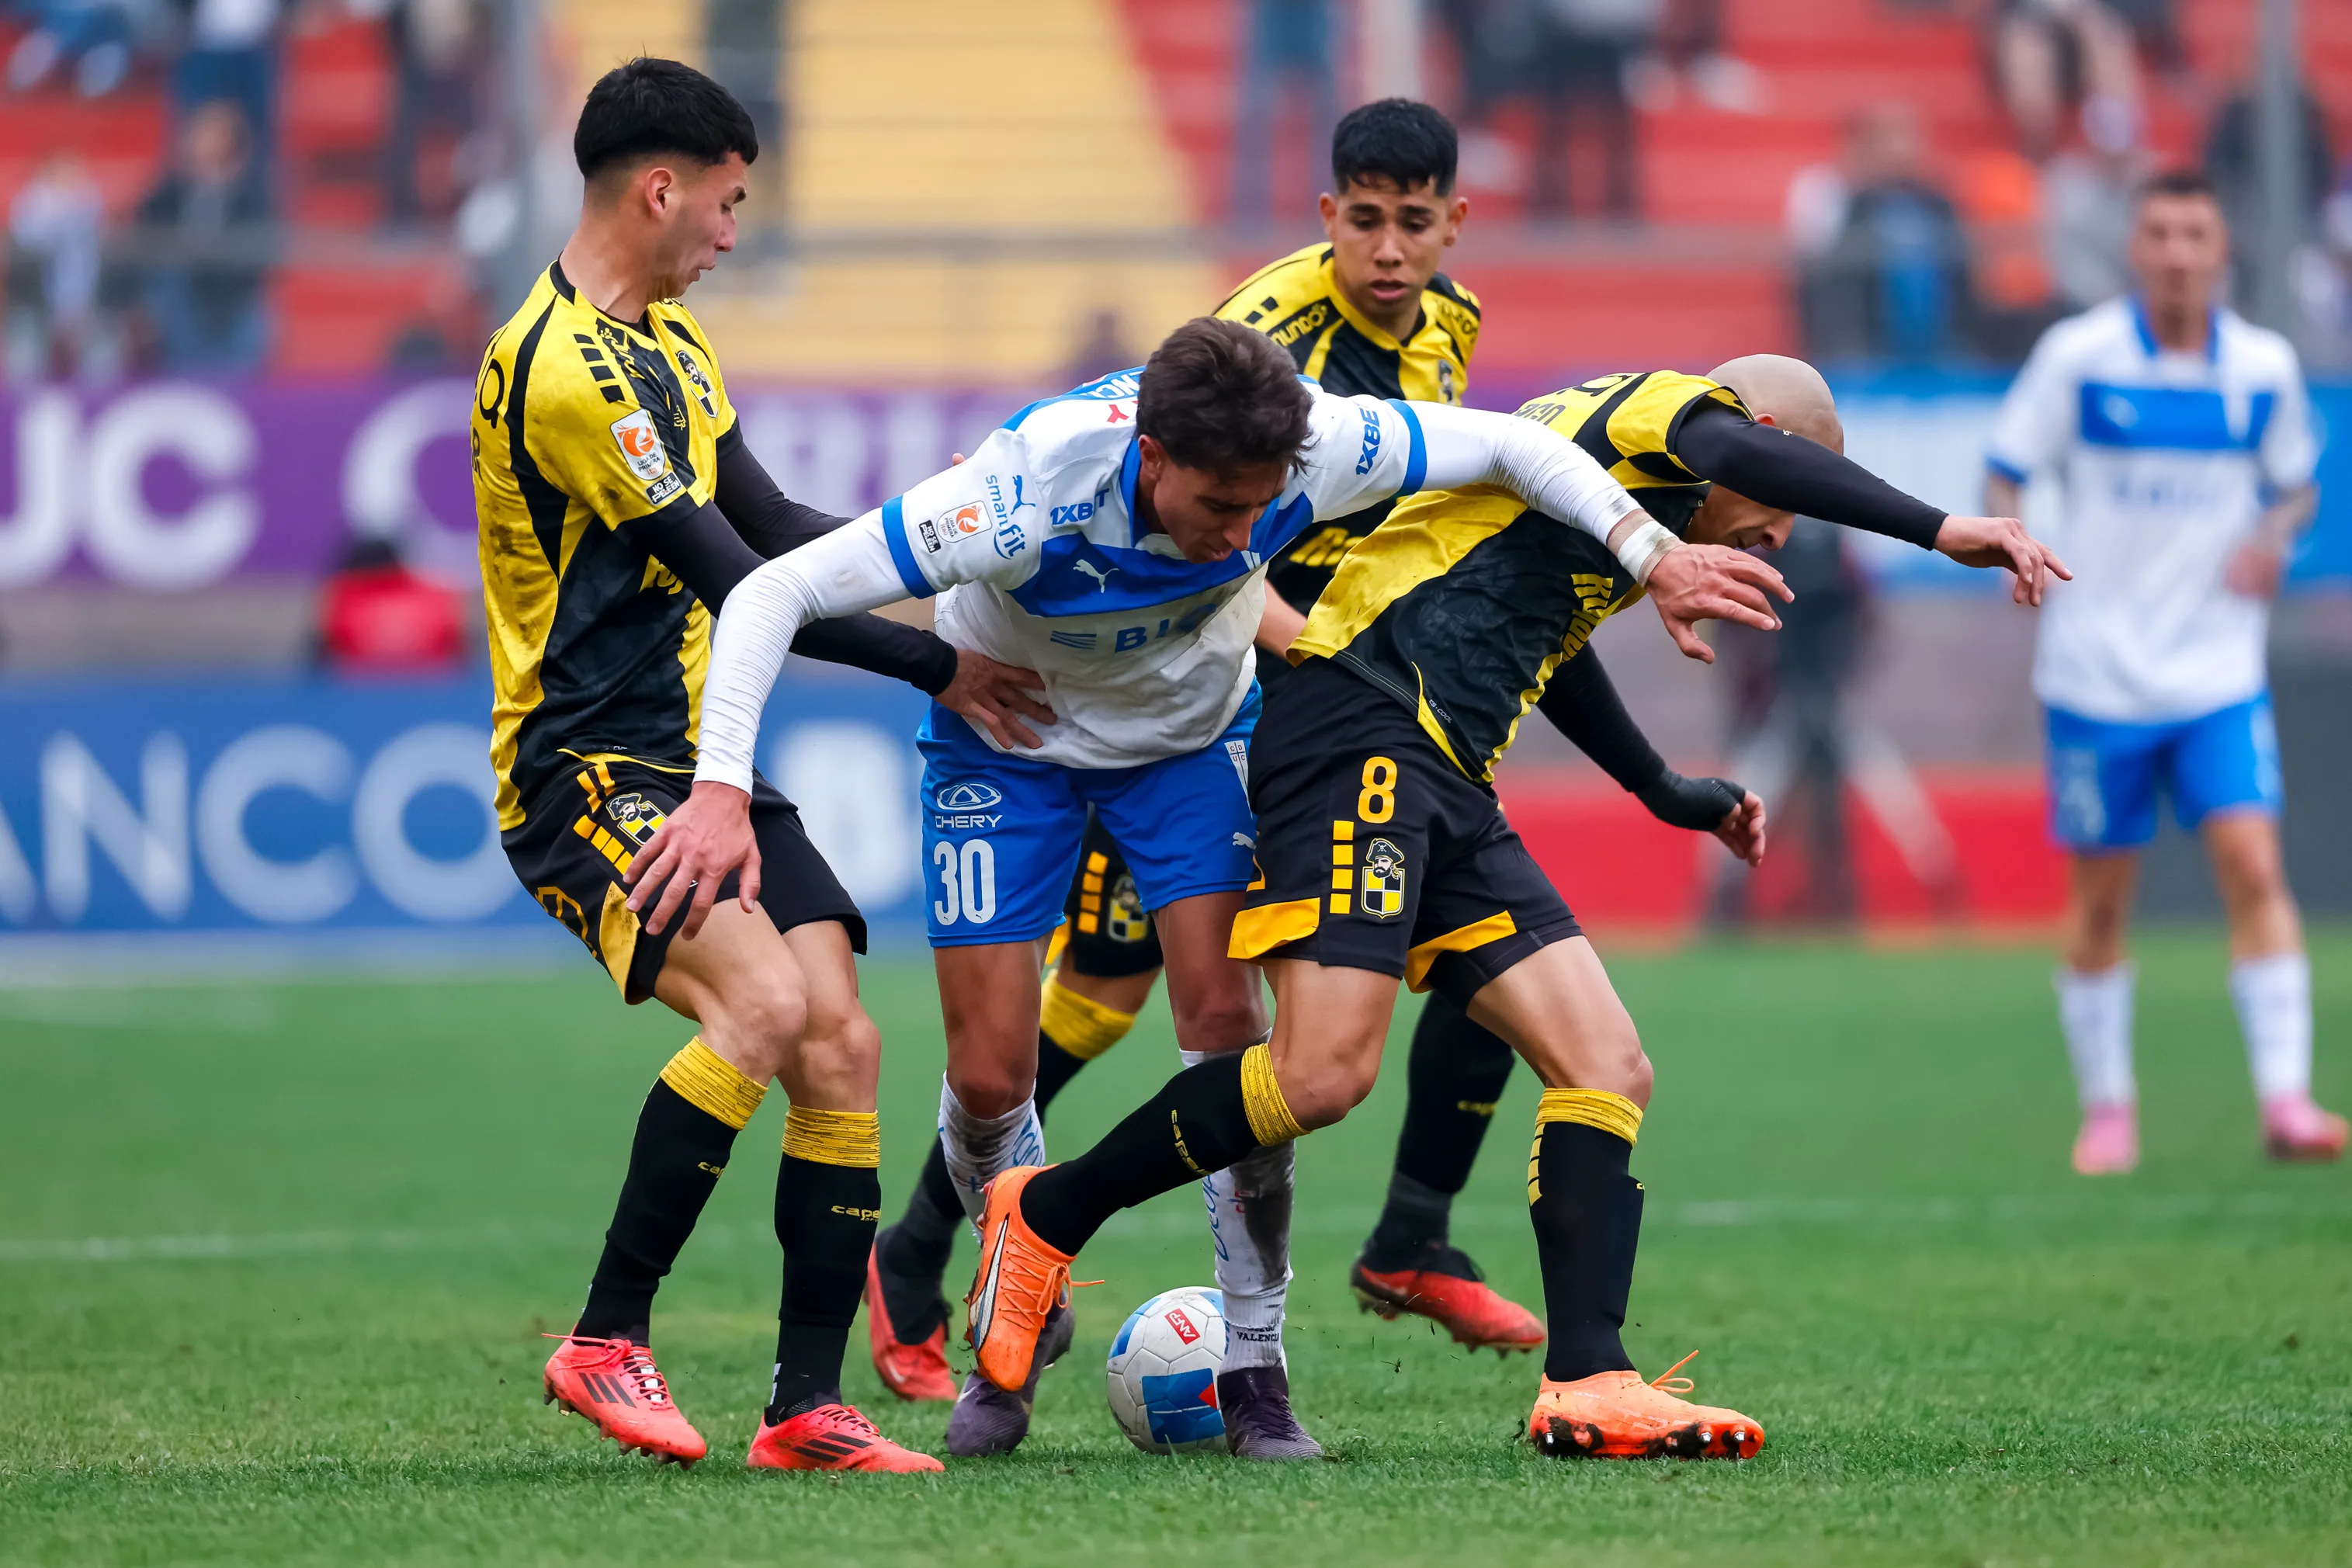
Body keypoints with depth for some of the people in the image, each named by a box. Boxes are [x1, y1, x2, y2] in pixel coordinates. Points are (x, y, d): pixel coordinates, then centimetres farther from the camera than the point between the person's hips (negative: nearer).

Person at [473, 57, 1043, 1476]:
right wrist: (936, 669, -11)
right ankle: (606, 1342, -16)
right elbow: (737, 582, -18)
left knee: (840, 1038, -5)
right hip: (588, 770, -9)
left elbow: (775, 527, 21)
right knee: (762, 1001, -28)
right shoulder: (562, 366, -17)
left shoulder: (669, 343, 16)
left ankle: (810, 1404, -1)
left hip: (701, 757, 9)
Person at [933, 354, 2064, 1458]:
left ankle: (1587, 1386, -9)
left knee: (1607, 1068, -2)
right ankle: (1046, 1216, -1)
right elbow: (1731, 448, -22)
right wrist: (1939, 528, -27)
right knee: (1323, 1073, -20)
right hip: (1364, 734, -10)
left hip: (1447, 787, 10)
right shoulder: (1645, 406, 1)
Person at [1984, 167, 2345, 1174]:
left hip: (2218, 675, 1)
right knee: (2098, 901, 5)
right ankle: (2107, 1107, 22)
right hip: (2098, 675, -1)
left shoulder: (2264, 367, 1)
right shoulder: (2077, 356, -5)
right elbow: (2005, 473, 1)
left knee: (2254, 867, -14)